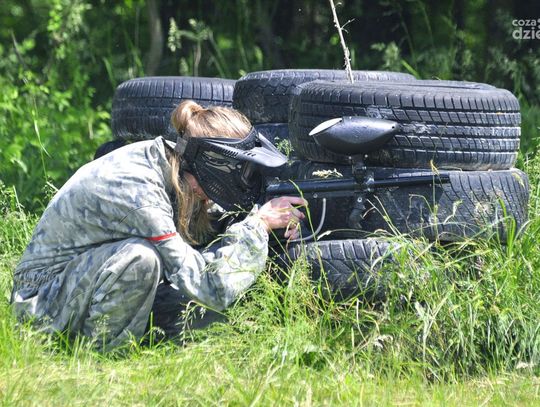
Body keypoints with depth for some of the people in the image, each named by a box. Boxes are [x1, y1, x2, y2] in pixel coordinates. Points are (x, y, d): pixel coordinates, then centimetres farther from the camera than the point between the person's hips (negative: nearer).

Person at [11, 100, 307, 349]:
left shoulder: (163, 158, -8)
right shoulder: (138, 193, -31)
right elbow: (211, 289, -32)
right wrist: (257, 224, -21)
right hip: (45, 301, -9)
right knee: (140, 257, -35)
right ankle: (102, 350, -13)